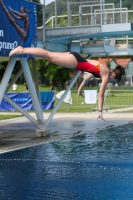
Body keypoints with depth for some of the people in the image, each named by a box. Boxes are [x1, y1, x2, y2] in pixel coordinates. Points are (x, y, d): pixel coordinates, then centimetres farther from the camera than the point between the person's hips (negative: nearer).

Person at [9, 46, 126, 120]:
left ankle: (23, 50, 4)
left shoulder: (101, 69, 23)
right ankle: (22, 50, -20)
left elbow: (87, 77, 37)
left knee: (49, 55, 5)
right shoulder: (106, 74, -1)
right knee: (48, 56, -13)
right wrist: (100, 112, -2)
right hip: (75, 61, -7)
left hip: (74, 57, 7)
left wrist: (80, 89, 45)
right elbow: (101, 94, -5)